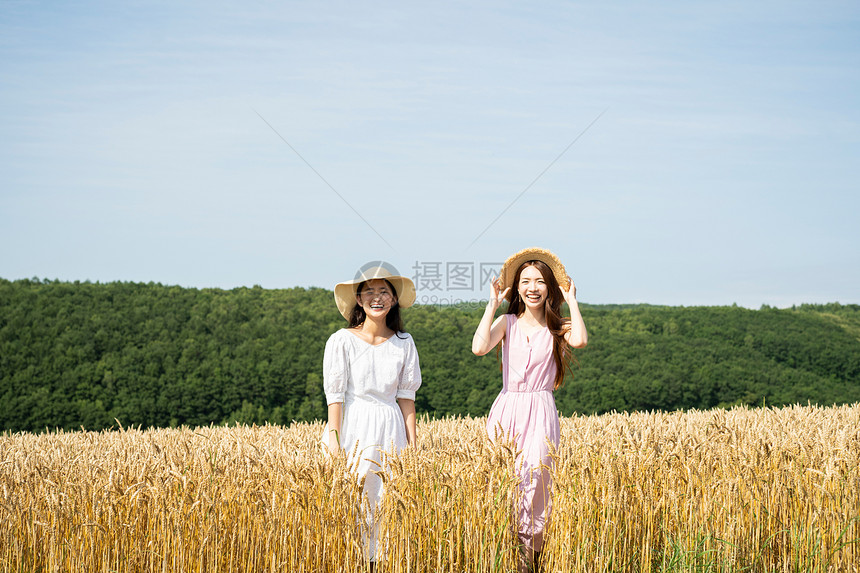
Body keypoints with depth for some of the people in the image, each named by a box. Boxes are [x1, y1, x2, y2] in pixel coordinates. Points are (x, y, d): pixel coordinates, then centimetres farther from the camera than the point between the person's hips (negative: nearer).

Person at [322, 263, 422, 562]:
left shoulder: (404, 343, 5)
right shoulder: (342, 341, -5)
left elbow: (406, 397, 7)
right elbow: (335, 395, -6)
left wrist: (412, 444, 3)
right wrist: (334, 441, -11)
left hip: (390, 430, 3)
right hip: (353, 428, -3)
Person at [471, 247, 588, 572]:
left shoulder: (558, 328, 5)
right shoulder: (507, 322, 7)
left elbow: (580, 340, -19)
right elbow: (479, 348, -12)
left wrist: (572, 301, -6)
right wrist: (493, 304, -4)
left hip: (541, 414, -1)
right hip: (506, 411, 1)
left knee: (535, 482, -12)